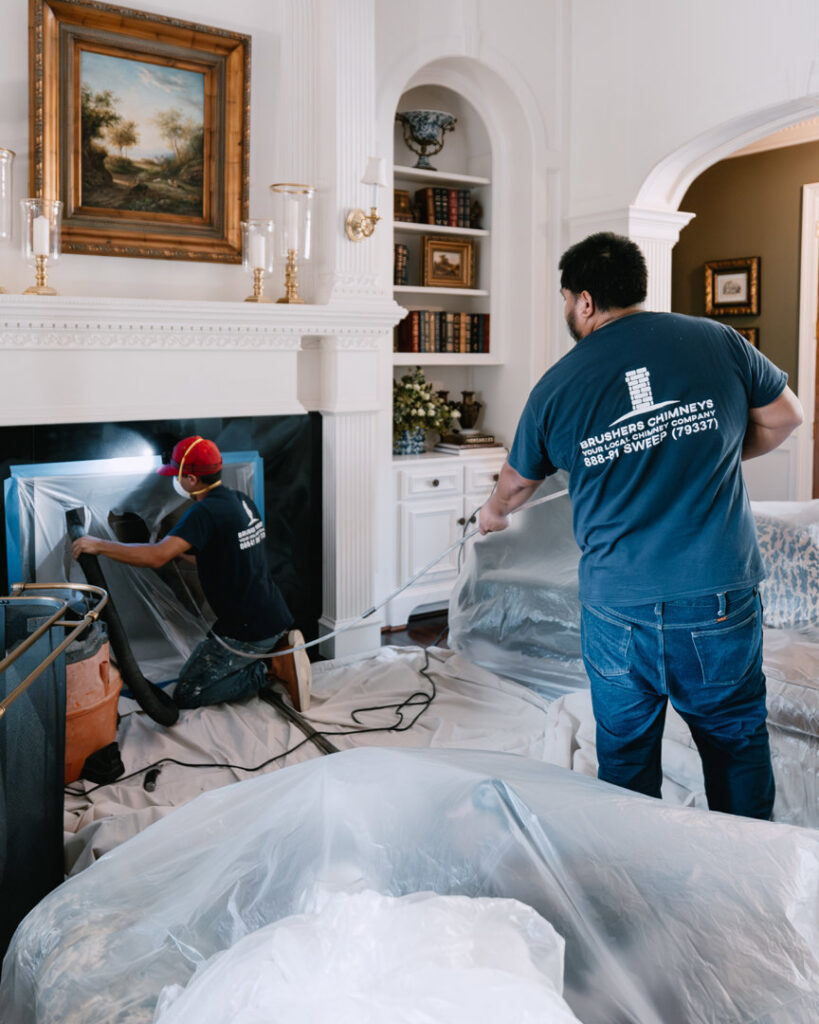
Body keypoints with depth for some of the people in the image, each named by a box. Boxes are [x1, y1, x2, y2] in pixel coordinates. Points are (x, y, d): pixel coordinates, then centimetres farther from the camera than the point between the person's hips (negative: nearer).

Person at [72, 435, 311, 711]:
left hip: (246, 632, -9)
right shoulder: (242, 500, 8)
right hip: (277, 619, 9)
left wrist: (99, 545, -18)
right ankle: (281, 649, 9)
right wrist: (180, 550, 21)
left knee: (186, 695, 4)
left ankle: (269, 669, -5)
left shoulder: (206, 512, -19)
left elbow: (156, 557, -29)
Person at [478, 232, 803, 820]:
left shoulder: (557, 387, -1)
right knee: (738, 740, 19)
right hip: (722, 599, 1)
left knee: (626, 757, 17)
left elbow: (518, 482, 15)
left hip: (618, 611, 0)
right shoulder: (718, 341, -3)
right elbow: (786, 415, 8)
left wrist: (492, 516, 36)